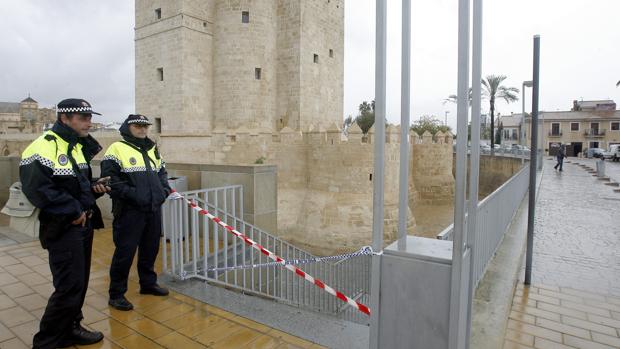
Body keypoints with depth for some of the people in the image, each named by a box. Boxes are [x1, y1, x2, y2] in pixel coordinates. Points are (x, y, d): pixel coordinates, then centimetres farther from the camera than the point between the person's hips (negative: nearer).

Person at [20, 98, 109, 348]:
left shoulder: (78, 146, 12)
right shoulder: (43, 148, -16)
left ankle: (69, 328, 34)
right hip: (63, 228, -8)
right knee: (69, 286, -3)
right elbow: (38, 190, -23)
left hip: (84, 224, 9)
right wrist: (73, 211, -19)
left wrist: (94, 187, 0)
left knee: (79, 282, 17)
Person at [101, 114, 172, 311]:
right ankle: (116, 294, 15)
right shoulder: (117, 149, -7)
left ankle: (148, 283, 34)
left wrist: (164, 190, 6)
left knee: (150, 249, 16)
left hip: (153, 210, 7)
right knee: (125, 252, -1)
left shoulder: (152, 149, 15)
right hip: (129, 211, -6)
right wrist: (132, 194, -20)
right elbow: (109, 179, -14)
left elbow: (162, 172, 22)